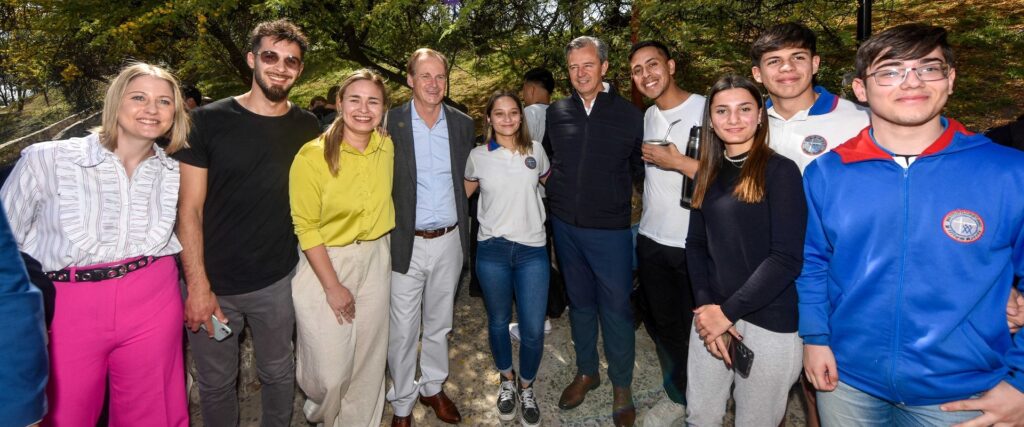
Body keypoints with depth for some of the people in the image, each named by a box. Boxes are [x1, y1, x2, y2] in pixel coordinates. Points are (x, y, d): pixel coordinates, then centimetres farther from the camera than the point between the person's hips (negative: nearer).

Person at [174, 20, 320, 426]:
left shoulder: (307, 127, 0)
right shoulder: (209, 121, -7)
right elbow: (189, 209, -7)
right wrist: (198, 286, -12)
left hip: (278, 281, 2)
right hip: (214, 284, -1)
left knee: (278, 373, 18)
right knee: (216, 384, 15)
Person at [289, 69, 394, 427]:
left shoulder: (387, 148, -2)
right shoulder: (313, 155, -16)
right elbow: (306, 227, -12)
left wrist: (381, 248, 9)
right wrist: (333, 286, -13)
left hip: (376, 260, 4)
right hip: (326, 262, -4)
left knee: (370, 361, 14)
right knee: (330, 372, 4)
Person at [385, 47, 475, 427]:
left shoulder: (463, 125, 3)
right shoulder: (390, 123, -7)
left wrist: (462, 223, 7)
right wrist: (386, 234, -6)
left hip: (450, 240, 3)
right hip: (406, 242, -3)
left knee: (439, 323, 19)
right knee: (403, 329, 8)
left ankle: (433, 387, 40)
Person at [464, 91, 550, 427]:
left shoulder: (535, 150, 4)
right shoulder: (478, 156, 1)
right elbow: (462, 194, 14)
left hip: (532, 250, 0)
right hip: (492, 249, 0)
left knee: (533, 330, -1)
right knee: (499, 322, 14)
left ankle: (526, 387, 28)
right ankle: (507, 381, 40)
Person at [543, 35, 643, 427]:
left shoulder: (629, 115, -5)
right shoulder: (555, 113, 3)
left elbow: (640, 169, 3)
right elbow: (543, 160, 18)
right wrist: (550, 183, 4)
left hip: (610, 229, -3)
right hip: (565, 226, 3)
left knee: (616, 309, 6)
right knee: (580, 303, 17)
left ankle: (622, 386, 27)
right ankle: (586, 372, 37)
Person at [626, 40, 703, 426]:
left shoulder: (706, 110, -11)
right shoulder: (647, 116, 10)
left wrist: (678, 163, -20)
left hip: (695, 245, -6)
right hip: (651, 240, 6)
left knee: (696, 329, 8)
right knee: (664, 325, 17)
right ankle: (677, 395, 37)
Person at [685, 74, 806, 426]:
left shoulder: (780, 171, -9)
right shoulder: (708, 174, 7)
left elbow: (787, 259, -16)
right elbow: (696, 244, 6)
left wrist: (728, 311, -17)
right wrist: (706, 306, -7)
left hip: (768, 321, -4)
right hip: (711, 312, 5)